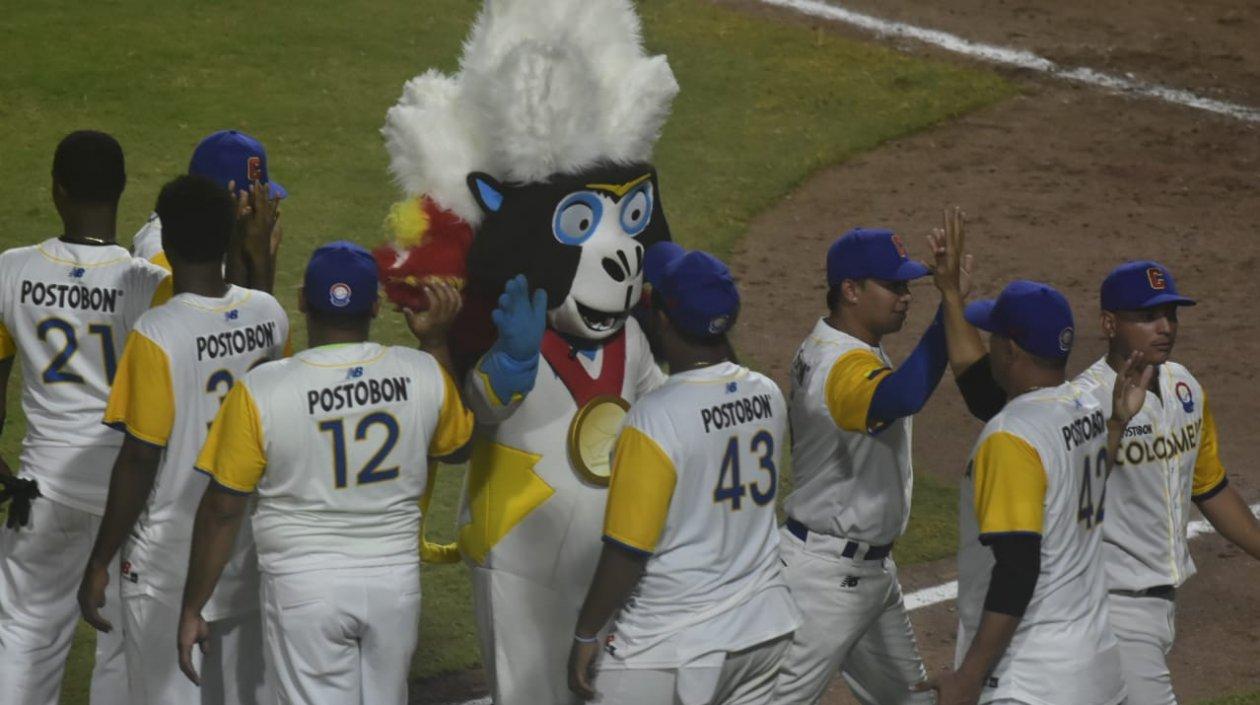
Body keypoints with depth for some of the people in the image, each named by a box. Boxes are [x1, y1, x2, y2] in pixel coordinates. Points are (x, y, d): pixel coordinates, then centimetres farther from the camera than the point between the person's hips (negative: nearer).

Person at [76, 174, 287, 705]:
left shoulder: (157, 336, -19)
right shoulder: (269, 315, -2)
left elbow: (139, 461, -18)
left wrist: (100, 563, -8)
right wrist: (260, 256, 27)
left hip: (169, 561, -6)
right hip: (249, 551, 6)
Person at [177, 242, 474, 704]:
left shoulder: (259, 391, -15)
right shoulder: (423, 374, -6)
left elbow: (222, 510, -9)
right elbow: (454, 443, 17)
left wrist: (191, 610, 1)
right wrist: (436, 341, 16)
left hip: (305, 587, -3)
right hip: (396, 582, 3)